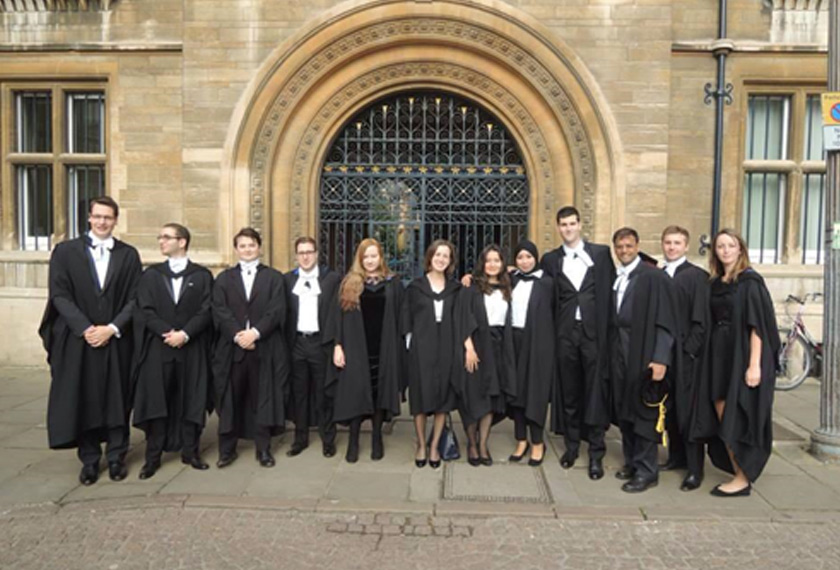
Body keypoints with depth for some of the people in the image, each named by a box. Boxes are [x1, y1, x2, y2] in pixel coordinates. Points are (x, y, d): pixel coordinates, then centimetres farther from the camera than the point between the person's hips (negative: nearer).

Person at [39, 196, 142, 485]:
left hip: (116, 340, 0)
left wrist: (112, 328, -12)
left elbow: (134, 298, 0)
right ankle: (89, 460, 18)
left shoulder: (129, 255, 4)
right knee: (82, 401, 6)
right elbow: (59, 295, -4)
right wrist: (86, 328, -14)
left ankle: (116, 457, 18)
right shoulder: (65, 251, 2)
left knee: (117, 400, 6)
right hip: (78, 340, 0)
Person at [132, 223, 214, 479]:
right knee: (156, 402, 1)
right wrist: (167, 332, -14)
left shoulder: (202, 275, 5)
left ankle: (190, 452, 15)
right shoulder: (151, 274, 9)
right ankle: (153, 457, 10)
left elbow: (206, 311, -3)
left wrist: (184, 333, -16)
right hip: (157, 348, 1)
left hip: (192, 349, -1)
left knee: (191, 401, 5)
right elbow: (145, 310, 0)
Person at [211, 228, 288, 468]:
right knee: (230, 400, 7)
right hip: (231, 347, 1)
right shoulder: (224, 278, 11)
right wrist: (237, 334, -16)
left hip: (265, 347, -1)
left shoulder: (274, 277, 7)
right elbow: (220, 311, -1)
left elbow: (277, 310, -5)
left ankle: (263, 449, 16)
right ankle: (227, 449, 18)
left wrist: (255, 332, -17)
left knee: (262, 399, 5)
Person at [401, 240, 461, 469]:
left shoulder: (455, 288, 9)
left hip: (446, 348, 2)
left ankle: (434, 447, 16)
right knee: (421, 397, 2)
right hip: (421, 347, -2)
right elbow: (406, 320, 4)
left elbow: (458, 320, 8)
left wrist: (458, 349, -1)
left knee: (443, 398, 3)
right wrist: (410, 344, -4)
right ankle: (421, 445, 17)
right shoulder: (415, 286, 3)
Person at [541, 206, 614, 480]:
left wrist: (608, 328, -1)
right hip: (565, 333, 1)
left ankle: (596, 453, 10)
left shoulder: (601, 252, 6)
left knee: (595, 393, 1)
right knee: (569, 392, 9)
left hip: (594, 331, -1)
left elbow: (610, 290, 4)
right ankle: (572, 445, 23)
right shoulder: (550, 259, 8)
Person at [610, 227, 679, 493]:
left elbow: (664, 320, -13)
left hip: (643, 354, -6)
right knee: (623, 410, 13)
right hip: (619, 353, 7)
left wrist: (660, 359, -19)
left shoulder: (653, 276, -9)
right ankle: (631, 462, 27)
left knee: (643, 413, 0)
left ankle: (646, 471, 11)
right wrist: (611, 350, 8)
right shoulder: (615, 278, 11)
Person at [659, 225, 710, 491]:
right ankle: (677, 456, 27)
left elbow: (701, 320, -9)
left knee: (687, 411, -1)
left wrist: (688, 350, -12)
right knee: (670, 409, 12)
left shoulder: (697, 276, -6)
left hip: (686, 354, -5)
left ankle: (695, 469, 9)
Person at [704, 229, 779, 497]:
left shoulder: (750, 281, -8)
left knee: (736, 420, -2)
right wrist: (711, 358, 5)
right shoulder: (715, 283, 11)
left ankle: (743, 480, 11)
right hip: (719, 357, 6)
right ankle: (739, 473, 20)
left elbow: (758, 325, -13)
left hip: (742, 357, -6)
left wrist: (754, 365, -19)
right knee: (723, 420, 8)